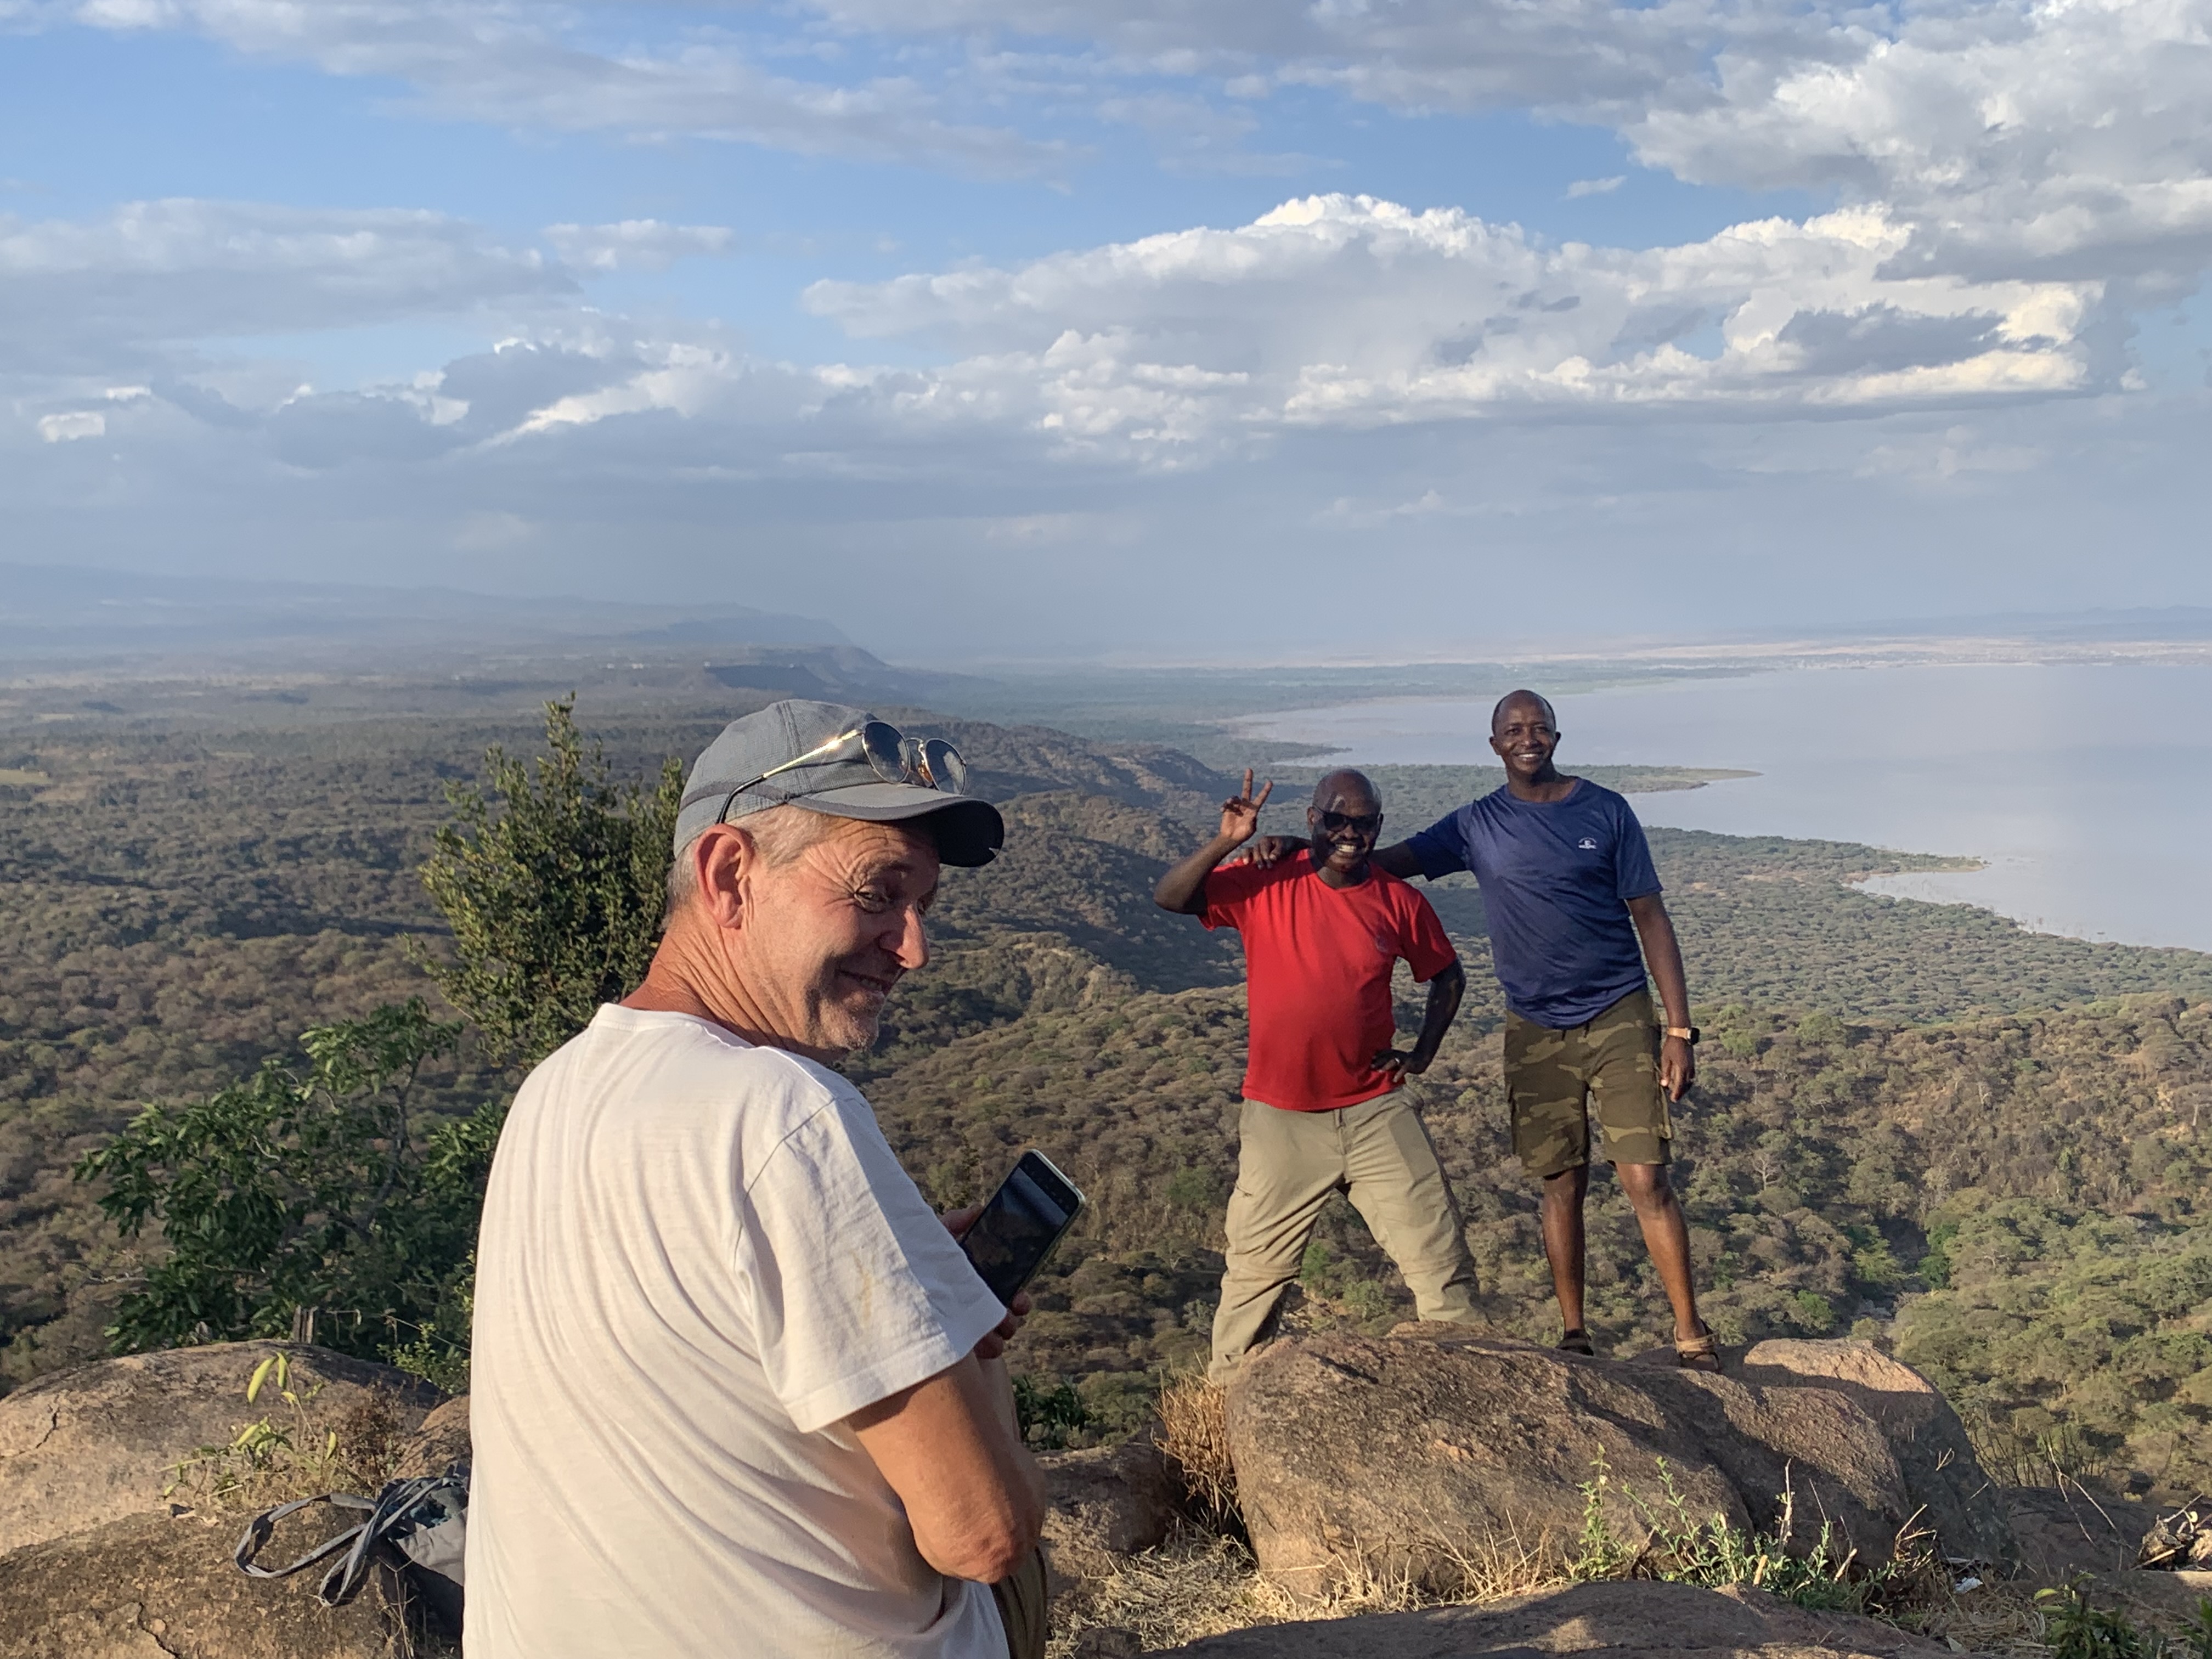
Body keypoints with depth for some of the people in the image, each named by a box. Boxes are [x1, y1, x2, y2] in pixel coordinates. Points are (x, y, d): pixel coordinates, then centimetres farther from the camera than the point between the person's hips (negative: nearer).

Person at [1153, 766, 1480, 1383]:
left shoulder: (1400, 902, -1)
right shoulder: (1263, 883, -6)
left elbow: (1447, 975, 16)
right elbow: (1168, 898, -15)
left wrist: (1422, 1053, 7)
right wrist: (1226, 842, -27)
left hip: (1375, 1110, 2)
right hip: (1280, 1116, -1)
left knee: (1438, 1251, 4)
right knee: (1257, 1266, 8)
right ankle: (1228, 1389, 26)